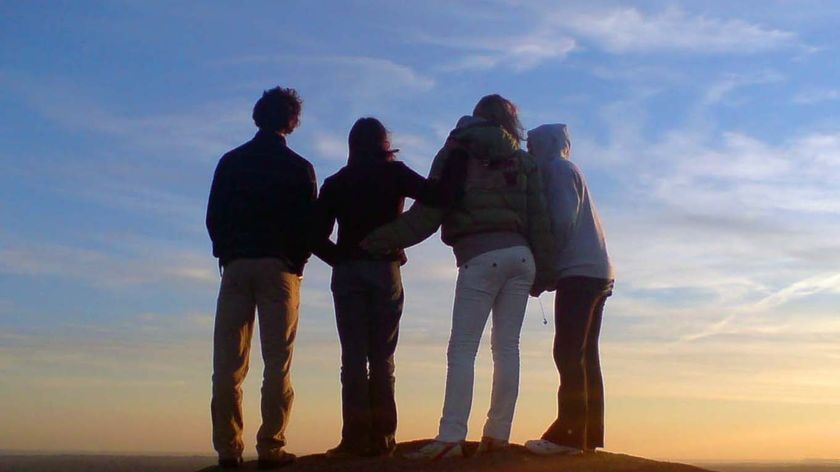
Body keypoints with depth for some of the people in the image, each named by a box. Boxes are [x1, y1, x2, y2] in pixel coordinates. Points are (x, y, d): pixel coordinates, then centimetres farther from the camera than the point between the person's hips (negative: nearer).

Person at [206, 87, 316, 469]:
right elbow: (311, 224, 1)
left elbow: (213, 218, 7)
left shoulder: (231, 162, 10)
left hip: (236, 265, 2)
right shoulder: (298, 168, 3)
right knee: (277, 362, -2)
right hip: (279, 267, -2)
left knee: (228, 363, 2)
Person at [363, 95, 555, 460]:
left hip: (480, 258, -4)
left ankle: (450, 437, -16)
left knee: (462, 348, -7)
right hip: (521, 256, 4)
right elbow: (539, 220, 9)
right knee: (507, 346, 5)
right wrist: (543, 270, 12)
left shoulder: (456, 156, 6)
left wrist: (375, 240, 1)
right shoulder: (523, 162, 16)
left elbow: (426, 216, -2)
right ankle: (498, 433, 4)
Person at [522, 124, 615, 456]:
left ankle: (569, 433, -18)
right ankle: (588, 435, 4)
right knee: (584, 354, 6)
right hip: (595, 272, 9)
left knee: (568, 352, -13)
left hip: (578, 271, -9)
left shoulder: (558, 168, 0)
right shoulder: (570, 171, 27)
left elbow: (562, 220, -13)